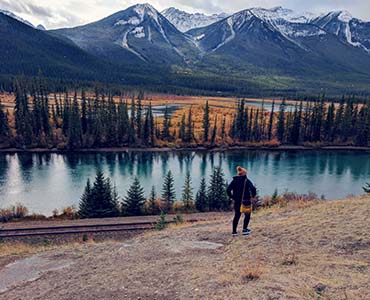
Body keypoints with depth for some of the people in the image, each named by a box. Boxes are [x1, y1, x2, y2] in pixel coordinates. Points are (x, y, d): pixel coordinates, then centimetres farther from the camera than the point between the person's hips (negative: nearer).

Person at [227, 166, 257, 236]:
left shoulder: (234, 180, 2)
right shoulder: (246, 181, -8)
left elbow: (228, 190, -4)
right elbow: (253, 189, -20)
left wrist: (232, 197, 5)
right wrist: (253, 195, -4)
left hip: (237, 201, 4)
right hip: (246, 201, -4)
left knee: (237, 216, 12)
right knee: (247, 215, 15)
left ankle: (234, 231, 11)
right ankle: (245, 229, 12)